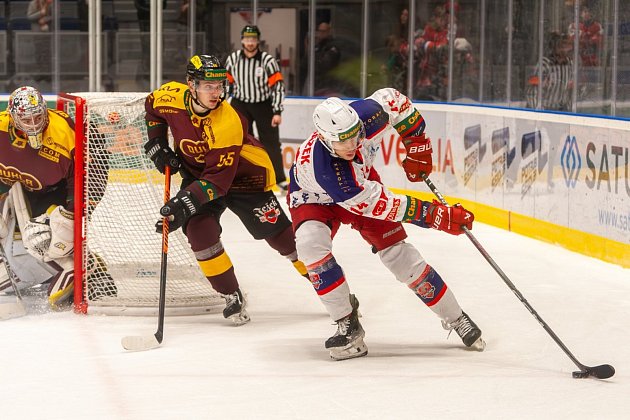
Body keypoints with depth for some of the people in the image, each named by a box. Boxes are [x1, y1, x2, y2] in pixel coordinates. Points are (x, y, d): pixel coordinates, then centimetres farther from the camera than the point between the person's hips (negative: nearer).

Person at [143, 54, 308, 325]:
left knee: (276, 230, -6)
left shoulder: (228, 123, -34)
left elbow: (218, 179, -35)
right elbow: (152, 108, 7)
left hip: (242, 173, -4)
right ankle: (232, 297, -3)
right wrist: (156, 145, -2)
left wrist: (184, 203, -41)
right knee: (199, 230, -17)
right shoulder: (171, 97, -21)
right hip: (197, 171, 4)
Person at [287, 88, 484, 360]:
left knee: (398, 252, -3)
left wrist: (417, 147, -8)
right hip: (314, 197, -4)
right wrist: (437, 215, -37)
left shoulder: (367, 114, -35)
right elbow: (379, 205, -40)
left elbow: (394, 99, -8)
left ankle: (456, 319, 12)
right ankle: (348, 327, -18)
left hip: (362, 182, 4)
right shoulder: (319, 166, -44)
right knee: (311, 243, -32)